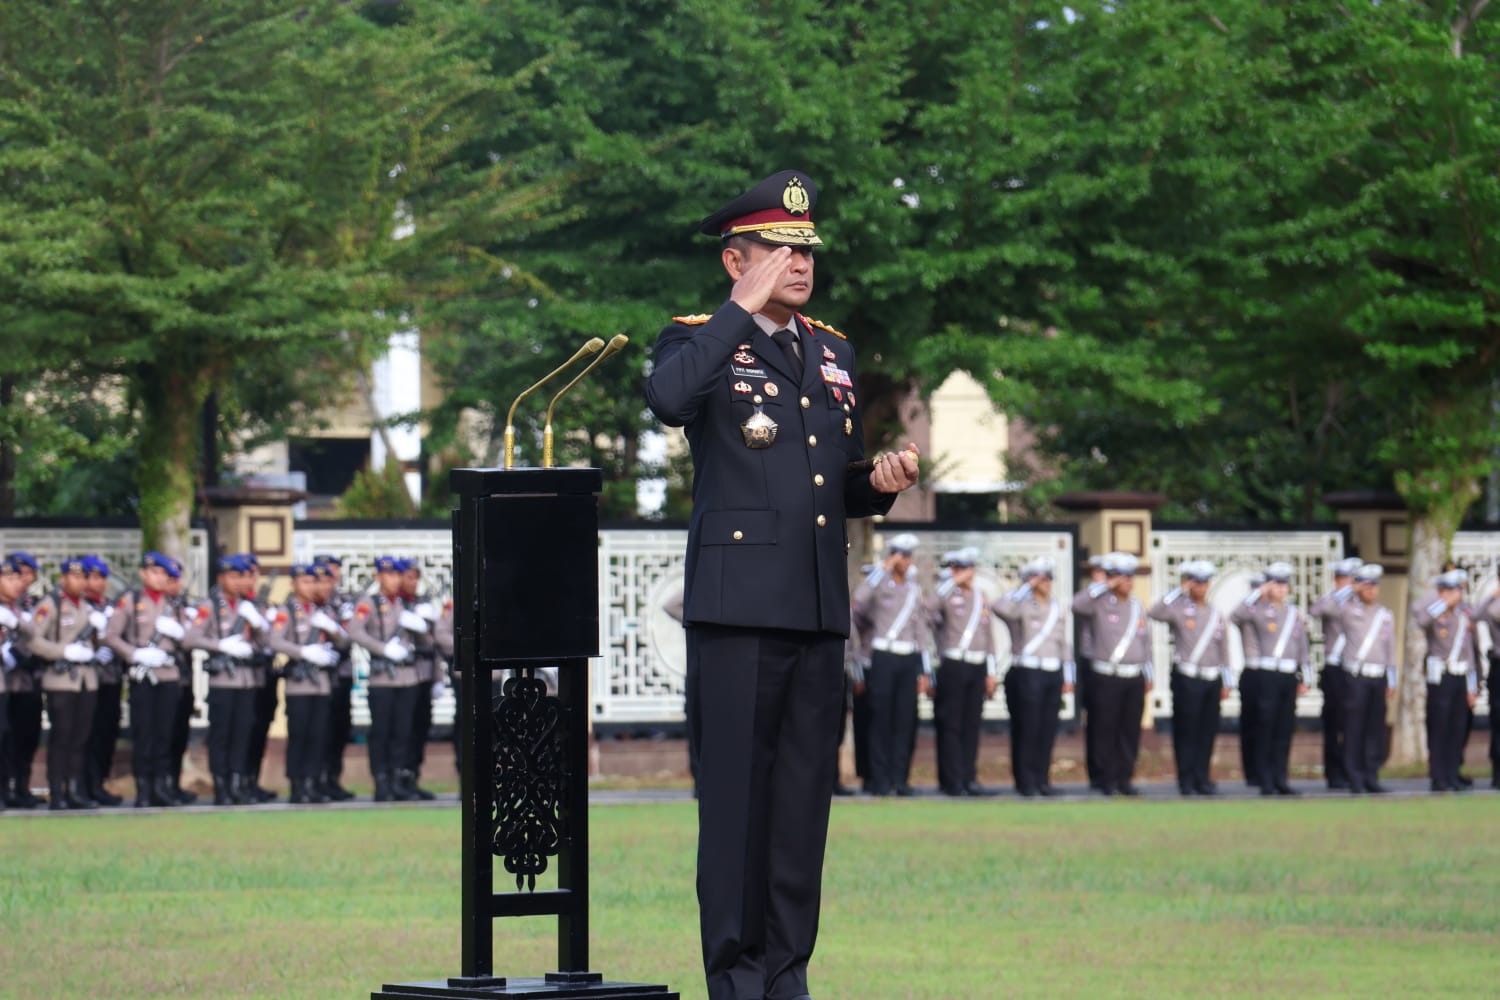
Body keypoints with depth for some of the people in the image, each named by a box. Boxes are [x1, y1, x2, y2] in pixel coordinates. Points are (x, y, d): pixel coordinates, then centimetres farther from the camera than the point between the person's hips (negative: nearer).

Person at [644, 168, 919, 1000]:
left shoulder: (833, 353, 19)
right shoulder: (701, 341, 0)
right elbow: (668, 399, -26)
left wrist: (879, 481, 3)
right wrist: (745, 309, -18)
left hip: (818, 611, 6)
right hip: (736, 609, -6)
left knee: (804, 794, 6)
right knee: (735, 791, -4)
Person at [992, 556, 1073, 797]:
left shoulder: (1058, 609, 15)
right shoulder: (1022, 606, -4)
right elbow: (1000, 608, -27)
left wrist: (1068, 676, 15)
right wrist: (1026, 588, -18)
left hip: (1053, 675, 6)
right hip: (1027, 675, -6)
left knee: (1048, 731, 6)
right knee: (1027, 730, -4)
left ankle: (1042, 780, 13)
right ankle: (1026, 783, 1)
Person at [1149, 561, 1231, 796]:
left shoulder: (1217, 615, 13)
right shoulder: (1178, 610, -1)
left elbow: (1223, 650, 16)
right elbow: (1155, 613, -21)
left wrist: (1226, 683, 13)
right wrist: (1179, 591, -17)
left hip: (1212, 679, 4)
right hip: (1186, 679, -4)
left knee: (1208, 731, 5)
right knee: (1186, 732, -3)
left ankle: (1202, 779, 13)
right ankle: (1186, 782, 1)